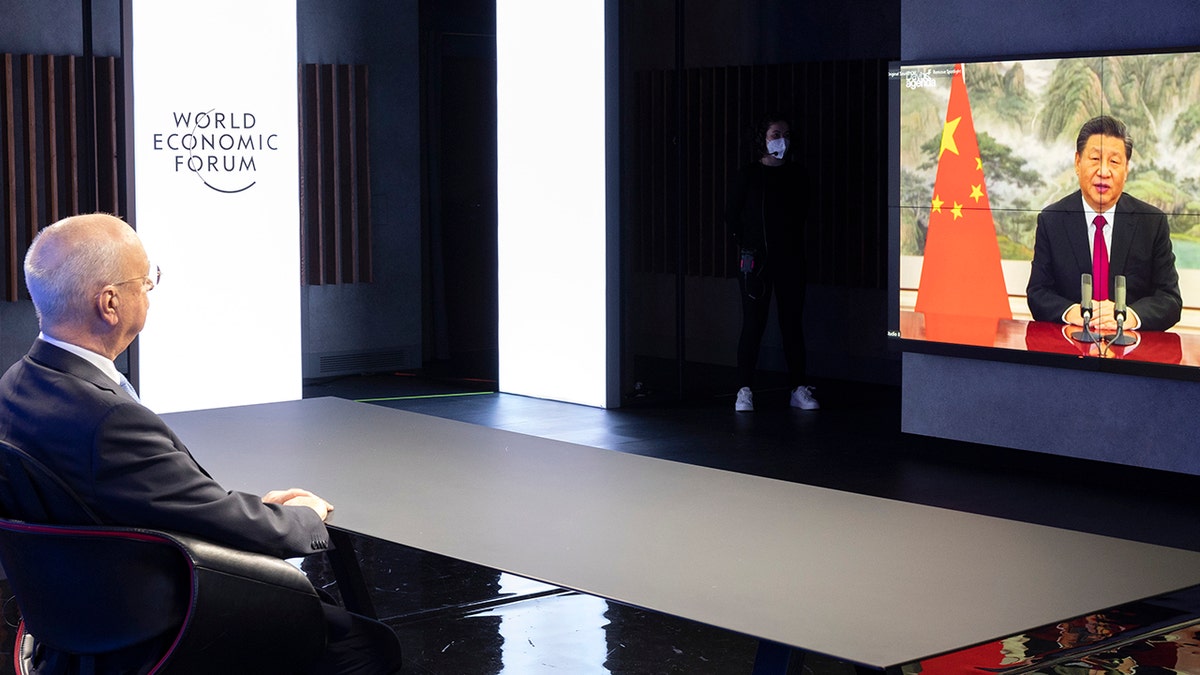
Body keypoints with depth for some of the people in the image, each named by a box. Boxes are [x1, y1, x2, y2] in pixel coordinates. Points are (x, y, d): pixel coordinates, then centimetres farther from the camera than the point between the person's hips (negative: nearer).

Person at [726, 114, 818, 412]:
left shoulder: (796, 175, 8)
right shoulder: (748, 176, -2)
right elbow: (731, 214, 5)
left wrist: (795, 244, 9)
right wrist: (746, 243, 3)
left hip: (790, 257, 3)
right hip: (756, 259, -3)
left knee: (793, 322, 4)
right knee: (753, 323, -4)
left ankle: (799, 389, 8)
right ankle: (745, 390, -1)